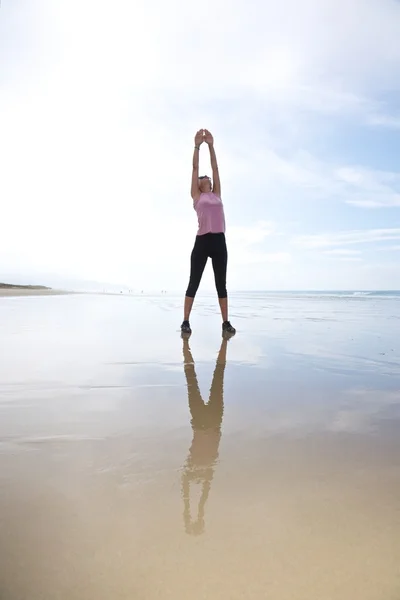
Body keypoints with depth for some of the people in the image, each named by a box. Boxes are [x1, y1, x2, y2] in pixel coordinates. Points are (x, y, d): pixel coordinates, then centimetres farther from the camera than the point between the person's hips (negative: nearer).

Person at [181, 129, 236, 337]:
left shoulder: (216, 195, 21)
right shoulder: (196, 195, 12)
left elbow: (215, 168, 20)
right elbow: (195, 167, 12)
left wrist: (211, 145, 22)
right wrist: (197, 145, 16)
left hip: (219, 241, 4)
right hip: (202, 241, -3)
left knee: (221, 283, 4)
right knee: (194, 282, -2)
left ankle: (226, 323, 7)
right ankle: (186, 322, 2)